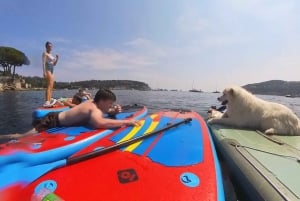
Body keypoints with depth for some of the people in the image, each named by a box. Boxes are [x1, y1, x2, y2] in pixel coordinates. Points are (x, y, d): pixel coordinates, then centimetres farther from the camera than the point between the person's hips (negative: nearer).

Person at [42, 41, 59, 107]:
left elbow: (54, 64, 24)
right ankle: (47, 102, -24)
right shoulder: (45, 53, 1)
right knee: (49, 86, -19)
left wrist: (57, 58, 8)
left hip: (52, 71, 9)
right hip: (47, 70, -9)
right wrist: (44, 71, -20)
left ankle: (50, 101, 8)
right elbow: (43, 63, -10)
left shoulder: (51, 55, 23)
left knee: (51, 87, 5)